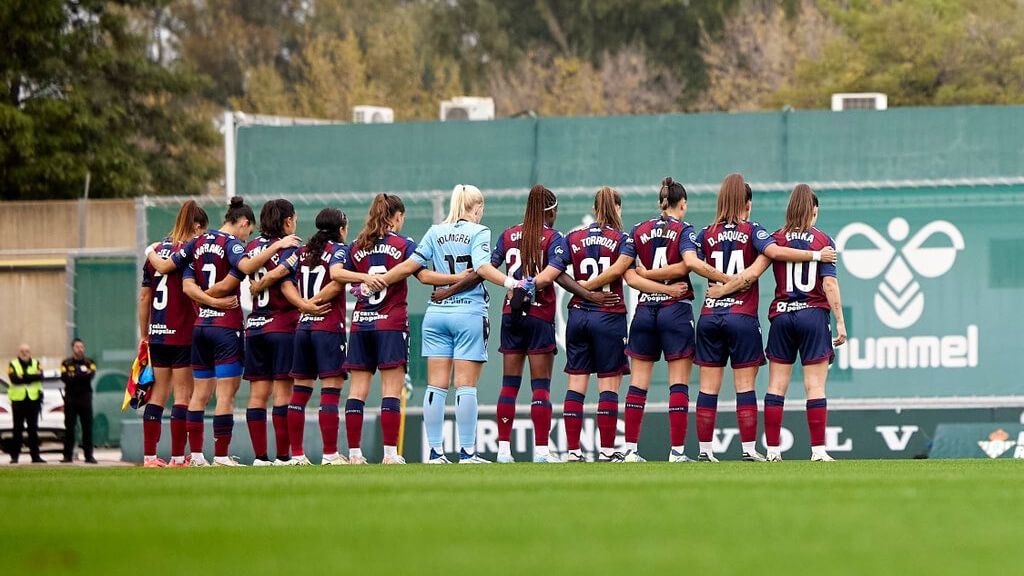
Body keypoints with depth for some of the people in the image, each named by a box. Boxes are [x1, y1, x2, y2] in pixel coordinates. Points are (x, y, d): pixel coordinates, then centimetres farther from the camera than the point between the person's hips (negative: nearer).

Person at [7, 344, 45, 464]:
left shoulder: (36, 364, 10)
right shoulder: (13, 365, 4)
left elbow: (40, 376, -9)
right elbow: (14, 378, -13)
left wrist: (23, 377, -16)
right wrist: (32, 377, -14)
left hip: (33, 400, 2)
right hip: (18, 400, -2)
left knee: (33, 429, 4)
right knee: (18, 429, 0)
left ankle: (35, 455, 6)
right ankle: (14, 456, 3)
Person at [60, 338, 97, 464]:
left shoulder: (89, 362, 9)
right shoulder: (66, 363, 7)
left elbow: (91, 375, -10)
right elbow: (64, 377, -10)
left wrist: (74, 376, -19)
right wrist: (82, 376, -17)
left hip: (85, 397, 1)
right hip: (70, 398, -1)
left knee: (87, 427, -1)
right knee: (69, 428, 1)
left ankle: (88, 455, 1)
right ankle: (68, 455, 4)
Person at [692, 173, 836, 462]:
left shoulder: (706, 234, 6)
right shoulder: (751, 231, -2)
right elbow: (774, 251, -18)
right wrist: (816, 255, -12)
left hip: (709, 316, 3)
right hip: (742, 317, -3)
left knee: (708, 386, 4)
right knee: (745, 385, 0)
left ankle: (705, 449, 3)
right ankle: (749, 449, -3)